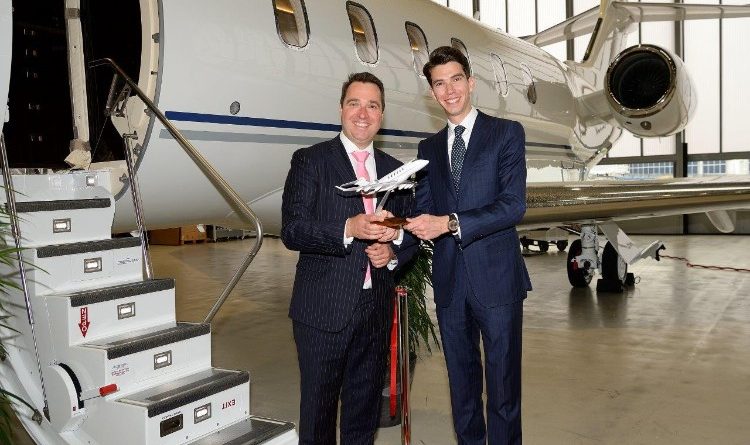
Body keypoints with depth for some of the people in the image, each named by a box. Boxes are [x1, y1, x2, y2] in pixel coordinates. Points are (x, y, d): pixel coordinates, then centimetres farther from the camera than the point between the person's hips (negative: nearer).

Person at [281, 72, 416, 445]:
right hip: (323, 310, -4)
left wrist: (393, 253, -4)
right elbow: (291, 230, -13)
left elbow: (410, 234, 18)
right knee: (318, 408, 7)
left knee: (365, 412, 16)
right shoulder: (310, 161, -3)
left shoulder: (395, 170, 12)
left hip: (376, 310, 4)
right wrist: (349, 229, -27)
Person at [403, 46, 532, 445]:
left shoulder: (506, 133, -1)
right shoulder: (429, 148, 14)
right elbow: (423, 213, 9)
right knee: (462, 384, 14)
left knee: (503, 382, 4)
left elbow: (514, 204, -13)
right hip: (449, 281, 4)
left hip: (496, 278, -4)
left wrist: (450, 223, -21)